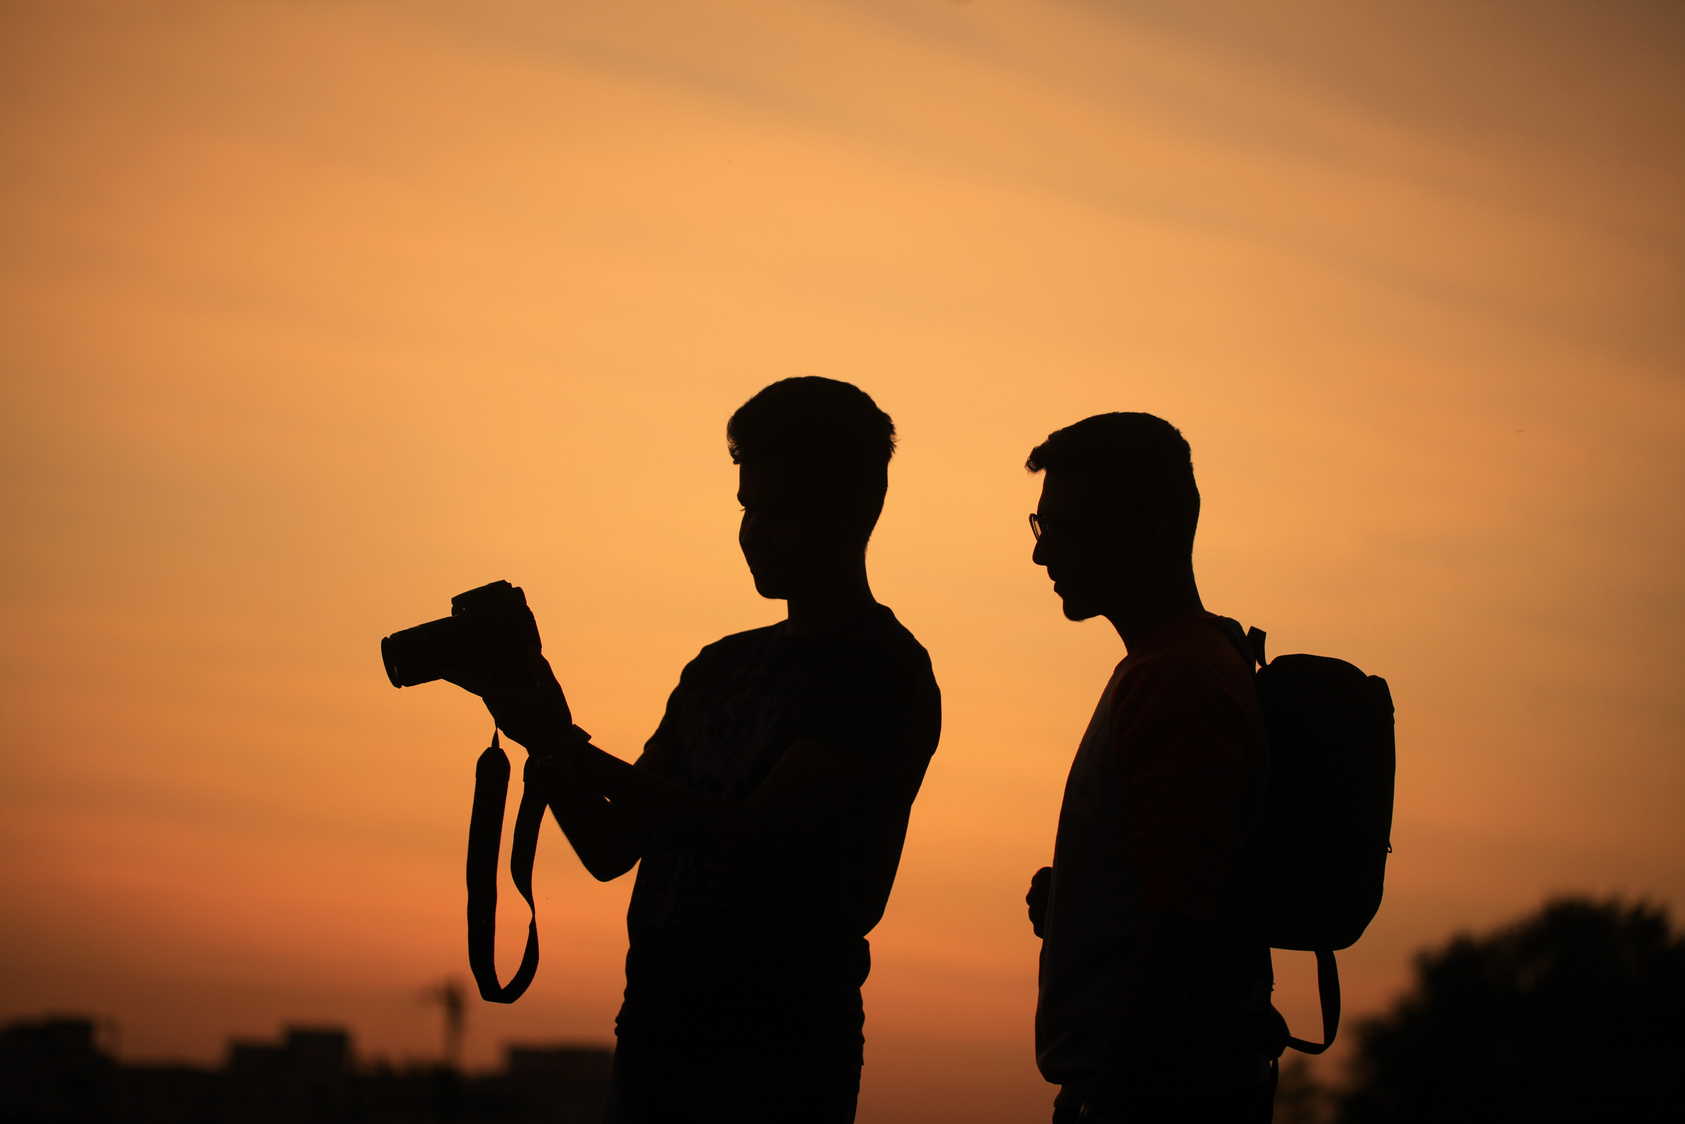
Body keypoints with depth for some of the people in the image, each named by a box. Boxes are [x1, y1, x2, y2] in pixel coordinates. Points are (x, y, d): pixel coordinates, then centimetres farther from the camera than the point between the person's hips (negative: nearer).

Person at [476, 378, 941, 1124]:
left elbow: (756, 839, -17)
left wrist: (572, 752, -18)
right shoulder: (723, 666, 17)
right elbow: (612, 847, 14)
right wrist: (545, 743, -3)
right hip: (654, 1029, 7)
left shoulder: (883, 671, -6)